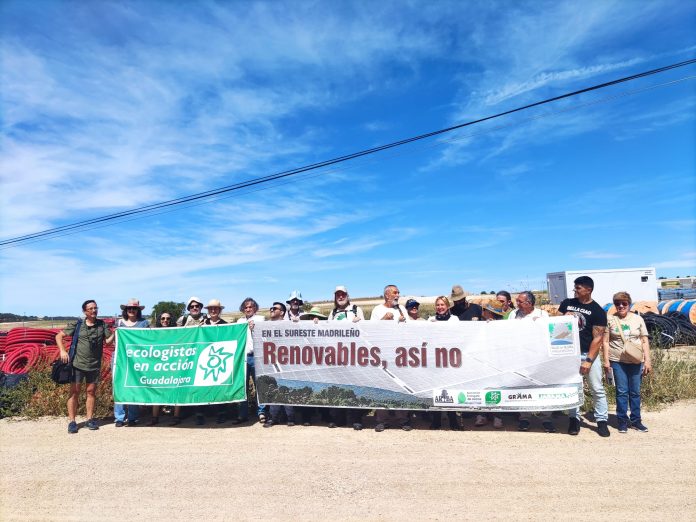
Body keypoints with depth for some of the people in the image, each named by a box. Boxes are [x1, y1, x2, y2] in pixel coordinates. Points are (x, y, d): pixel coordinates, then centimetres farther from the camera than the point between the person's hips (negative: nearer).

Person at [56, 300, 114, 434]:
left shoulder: (102, 325, 3)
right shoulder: (77, 325, -1)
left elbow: (108, 340, -2)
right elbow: (59, 336, 2)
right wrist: (62, 350, -11)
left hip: (95, 365, 2)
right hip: (77, 364, -2)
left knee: (91, 391, 10)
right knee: (74, 391, 2)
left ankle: (90, 419, 20)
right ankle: (72, 421, 12)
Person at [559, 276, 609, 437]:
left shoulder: (597, 311, -7)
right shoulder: (567, 303, 4)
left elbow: (598, 338, -10)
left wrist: (589, 360, -16)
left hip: (588, 353, -3)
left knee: (597, 389, 2)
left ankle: (602, 421, 14)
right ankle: (574, 419, 17)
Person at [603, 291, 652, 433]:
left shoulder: (638, 319, 6)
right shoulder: (610, 319, 1)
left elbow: (645, 341, 7)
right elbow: (605, 341, 1)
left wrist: (647, 360, 0)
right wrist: (606, 361, -4)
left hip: (636, 362, 2)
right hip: (617, 361, -2)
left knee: (635, 392, 8)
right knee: (622, 392, 1)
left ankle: (635, 420, 21)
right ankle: (623, 421, 13)